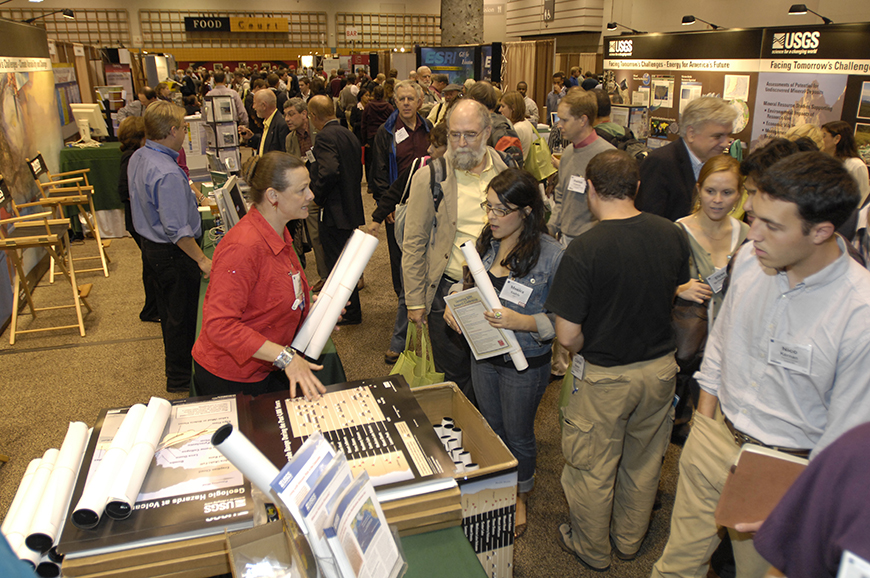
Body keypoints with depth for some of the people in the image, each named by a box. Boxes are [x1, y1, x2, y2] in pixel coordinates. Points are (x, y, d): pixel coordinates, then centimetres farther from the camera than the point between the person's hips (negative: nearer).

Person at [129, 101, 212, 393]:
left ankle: (174, 351, 47)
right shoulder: (168, 174, -30)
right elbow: (177, 229, -30)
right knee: (183, 313, 4)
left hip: (151, 244, 10)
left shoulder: (138, 158, 2)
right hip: (174, 252, -10)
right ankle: (180, 378, 18)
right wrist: (202, 259, -22)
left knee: (167, 305, 26)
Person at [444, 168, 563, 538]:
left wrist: (522, 322, -32)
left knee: (518, 434, 15)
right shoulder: (486, 242, -3)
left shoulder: (551, 255, -20)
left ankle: (520, 496, 44)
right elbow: (468, 283, 13)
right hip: (484, 354, 5)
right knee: (491, 428, 22)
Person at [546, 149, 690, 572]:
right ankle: (629, 541, 46)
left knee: (594, 469, 16)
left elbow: (567, 335, -22)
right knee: (644, 461, 24)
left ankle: (592, 551, 38)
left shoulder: (584, 249, -25)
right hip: (661, 366, 6)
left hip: (605, 376, -5)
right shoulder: (672, 235, -8)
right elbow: (676, 295, 9)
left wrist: (590, 351, -1)